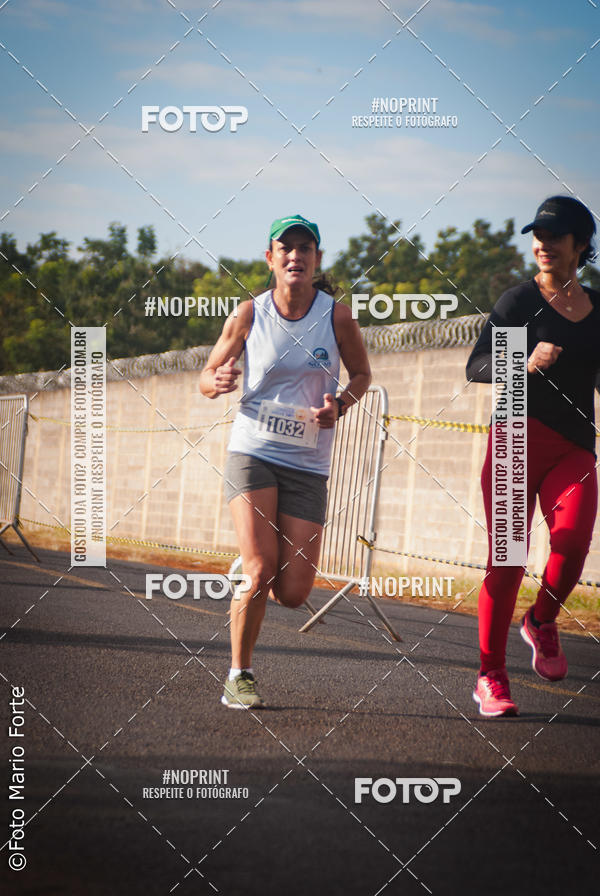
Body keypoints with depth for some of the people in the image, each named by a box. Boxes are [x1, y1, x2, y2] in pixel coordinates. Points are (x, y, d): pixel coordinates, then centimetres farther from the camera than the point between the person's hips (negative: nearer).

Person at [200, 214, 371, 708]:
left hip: (308, 464, 1)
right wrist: (218, 382, -15)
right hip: (252, 452, -1)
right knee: (260, 571, -18)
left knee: (293, 593, -4)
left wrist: (339, 406, -7)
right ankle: (239, 676, 2)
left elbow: (362, 374, 13)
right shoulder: (249, 314, -2)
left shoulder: (337, 316, -3)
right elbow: (208, 375, 9)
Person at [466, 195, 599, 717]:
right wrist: (526, 363, -21)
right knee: (508, 557, -4)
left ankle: (542, 622, 7)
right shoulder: (521, 300, 0)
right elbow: (476, 367, -6)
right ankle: (491, 677, 7)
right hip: (518, 438, -3)